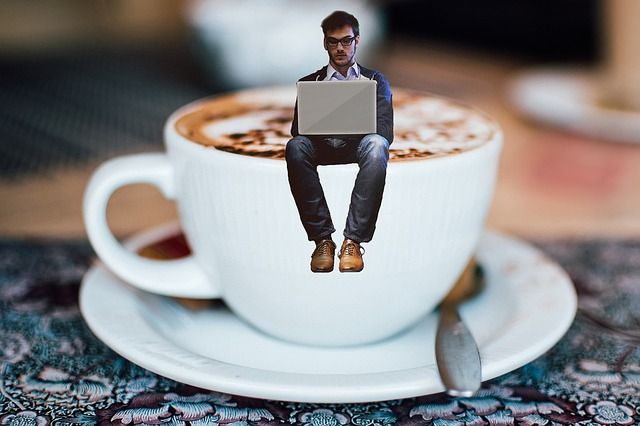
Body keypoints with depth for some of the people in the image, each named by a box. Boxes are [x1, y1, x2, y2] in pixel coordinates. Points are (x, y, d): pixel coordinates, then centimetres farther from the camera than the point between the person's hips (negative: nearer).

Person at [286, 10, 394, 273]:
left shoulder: (375, 80, 19)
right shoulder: (308, 83, 21)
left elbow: (385, 131, 4)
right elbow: (297, 130, 7)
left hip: (359, 146, -1)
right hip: (321, 146, 1)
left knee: (376, 144, -37)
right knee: (295, 146, -34)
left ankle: (353, 241, -35)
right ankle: (322, 239, -30)